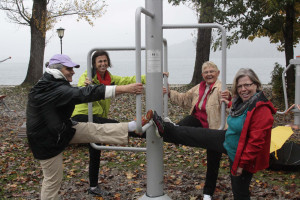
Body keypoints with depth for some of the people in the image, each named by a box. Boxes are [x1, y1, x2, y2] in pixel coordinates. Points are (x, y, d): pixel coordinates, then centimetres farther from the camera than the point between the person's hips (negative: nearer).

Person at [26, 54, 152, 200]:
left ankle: (135, 126, -4)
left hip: (62, 129, 9)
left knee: (96, 131, -2)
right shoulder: (53, 90, -30)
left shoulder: (51, 85, 2)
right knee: (52, 180, 3)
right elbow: (83, 94, -39)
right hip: (48, 140, -9)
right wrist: (124, 89, -42)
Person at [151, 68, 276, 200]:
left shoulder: (262, 110, -29)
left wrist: (242, 164, -28)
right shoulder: (242, 102, -2)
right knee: (200, 134, 9)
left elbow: (256, 141, -31)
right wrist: (230, 104, 22)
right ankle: (165, 130, 20)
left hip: (243, 156, -8)